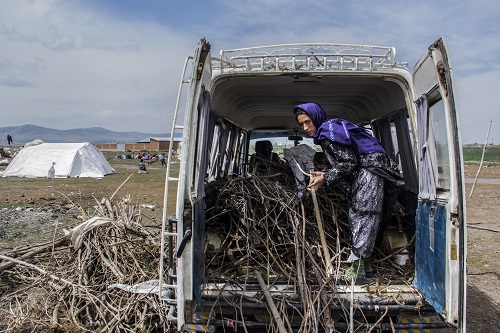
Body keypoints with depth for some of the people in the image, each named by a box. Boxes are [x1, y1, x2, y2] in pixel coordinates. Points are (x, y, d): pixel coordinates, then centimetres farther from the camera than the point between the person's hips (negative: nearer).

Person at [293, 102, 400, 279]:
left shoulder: (329, 131, -16)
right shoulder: (327, 131, 17)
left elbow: (348, 163, -19)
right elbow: (340, 163, 17)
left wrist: (325, 178, -14)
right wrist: (323, 174, 3)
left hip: (370, 167, -11)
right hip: (362, 171, 11)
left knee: (362, 215, -13)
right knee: (356, 214, 11)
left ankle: (357, 266, -11)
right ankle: (365, 264, 17)